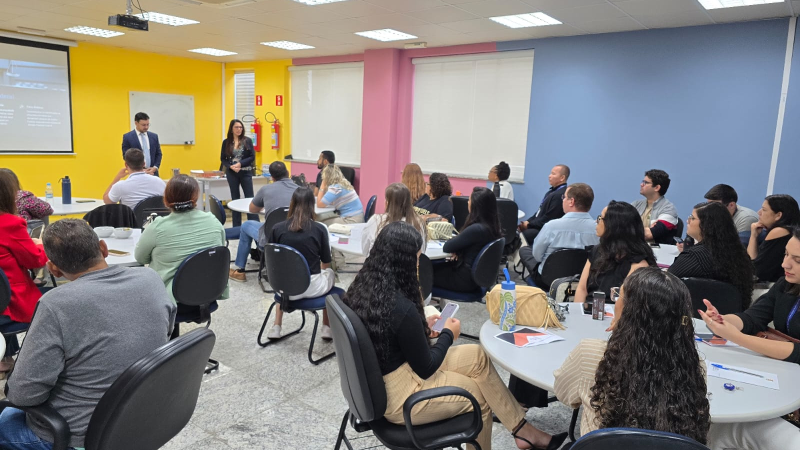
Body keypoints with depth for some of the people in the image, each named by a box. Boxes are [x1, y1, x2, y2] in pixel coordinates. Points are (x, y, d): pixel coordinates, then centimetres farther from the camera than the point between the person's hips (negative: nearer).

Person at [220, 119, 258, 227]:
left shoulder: (247, 140, 0)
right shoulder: (226, 142, 3)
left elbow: (252, 157, -3)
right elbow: (222, 158, 5)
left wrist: (240, 164, -15)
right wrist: (231, 166, -13)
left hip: (246, 173, -1)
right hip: (232, 173, 2)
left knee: (249, 198, -1)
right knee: (235, 199, 8)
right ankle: (237, 226, 14)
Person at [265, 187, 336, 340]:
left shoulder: (277, 229, -6)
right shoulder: (320, 229, -10)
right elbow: (326, 263, 4)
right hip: (313, 287, -2)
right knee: (329, 273, 32)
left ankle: (276, 328, 37)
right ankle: (327, 327, 35)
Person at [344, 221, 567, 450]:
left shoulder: (362, 287, -7)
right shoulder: (402, 308, -31)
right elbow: (426, 368, -17)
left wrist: (421, 327, 8)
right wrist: (448, 334, -3)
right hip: (398, 398, -7)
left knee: (478, 357, 10)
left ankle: (523, 431, 20)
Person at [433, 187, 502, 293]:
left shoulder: (476, 229, -28)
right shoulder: (493, 225, -1)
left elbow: (446, 247, -19)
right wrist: (457, 251, -6)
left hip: (466, 280, -8)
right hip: (477, 275, 9)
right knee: (435, 266, 21)